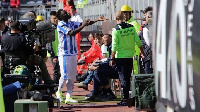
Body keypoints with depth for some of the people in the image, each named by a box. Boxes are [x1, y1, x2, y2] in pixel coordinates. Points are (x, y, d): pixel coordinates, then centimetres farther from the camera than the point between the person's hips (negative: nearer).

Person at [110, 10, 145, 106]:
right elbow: (138, 41, 4)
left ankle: (126, 99, -4)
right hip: (130, 56, 4)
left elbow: (114, 46, -13)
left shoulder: (116, 30, -11)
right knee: (127, 78, 13)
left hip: (120, 57, -4)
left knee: (123, 79, 0)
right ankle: (127, 97, 16)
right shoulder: (131, 27, 2)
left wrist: (112, 59, -7)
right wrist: (142, 52, 16)